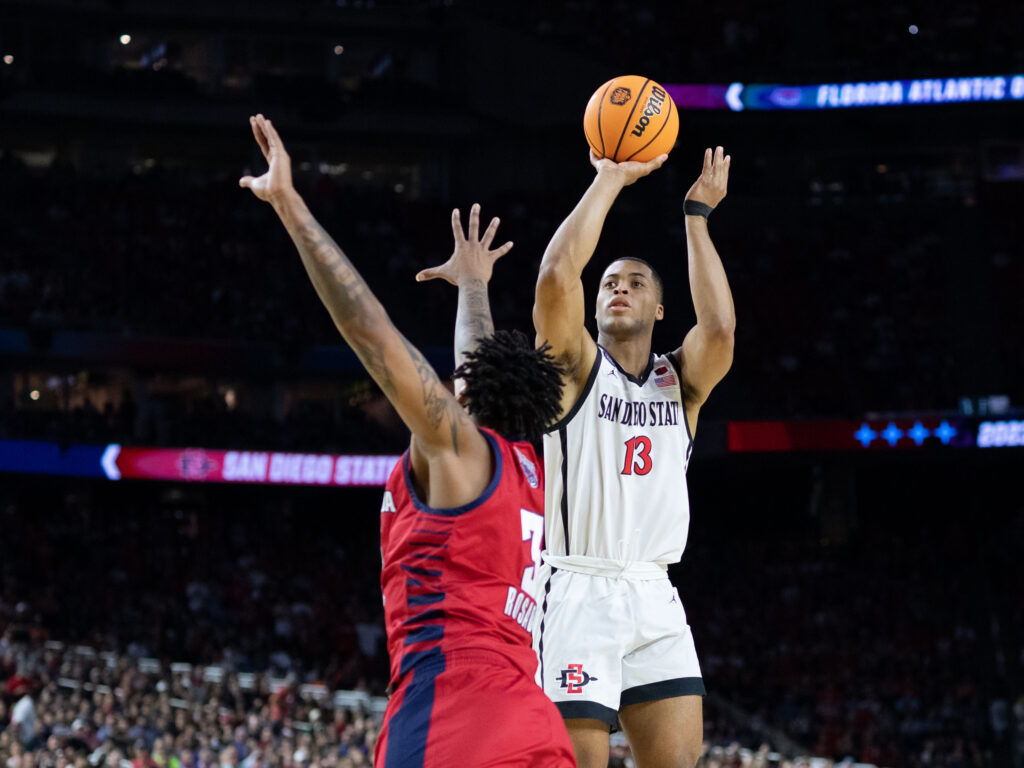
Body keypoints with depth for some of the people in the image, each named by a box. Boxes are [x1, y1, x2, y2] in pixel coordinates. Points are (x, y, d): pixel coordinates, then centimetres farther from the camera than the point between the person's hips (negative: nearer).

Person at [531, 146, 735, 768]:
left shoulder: (680, 382, 13)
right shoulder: (577, 366, 4)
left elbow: (720, 326, -9)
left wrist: (697, 216, -3)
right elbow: (556, 275, -14)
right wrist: (610, 181, -8)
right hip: (576, 592, -4)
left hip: (654, 600, 4)